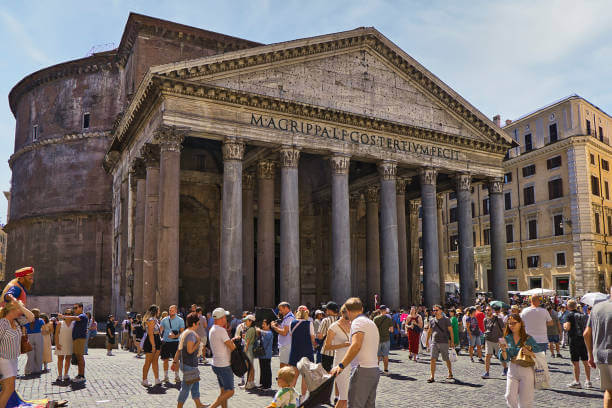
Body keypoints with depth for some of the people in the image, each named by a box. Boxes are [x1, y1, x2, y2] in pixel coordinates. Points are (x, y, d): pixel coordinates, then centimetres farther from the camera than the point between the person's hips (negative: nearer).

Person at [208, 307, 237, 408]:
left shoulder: (212, 330, 9)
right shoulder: (221, 330, -20)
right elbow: (232, 347, -19)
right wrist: (234, 343, 1)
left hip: (216, 364, 9)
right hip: (224, 366, -9)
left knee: (223, 391, 14)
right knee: (230, 391, -3)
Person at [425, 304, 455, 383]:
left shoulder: (446, 319, -2)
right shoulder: (432, 320, 9)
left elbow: (451, 331, -1)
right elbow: (429, 331, 21)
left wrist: (452, 342, -6)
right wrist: (427, 341, 22)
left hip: (444, 342, -3)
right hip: (434, 342, 3)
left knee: (446, 359, 9)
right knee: (433, 359, -8)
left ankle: (450, 374, 30)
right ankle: (432, 377, -5)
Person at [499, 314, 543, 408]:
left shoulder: (528, 338, -5)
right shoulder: (507, 339, 2)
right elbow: (505, 358, 0)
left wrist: (529, 352, -18)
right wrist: (503, 350, -19)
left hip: (526, 370, -2)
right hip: (512, 369, 2)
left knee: (525, 400, 4)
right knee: (510, 397, -7)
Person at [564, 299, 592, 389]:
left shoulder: (570, 314, -10)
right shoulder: (583, 314, 9)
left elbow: (567, 327, -16)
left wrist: (564, 325, 3)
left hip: (574, 340, -6)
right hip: (583, 339, 6)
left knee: (575, 362, 0)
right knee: (585, 362, 11)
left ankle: (577, 382, 3)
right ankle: (588, 381, 16)